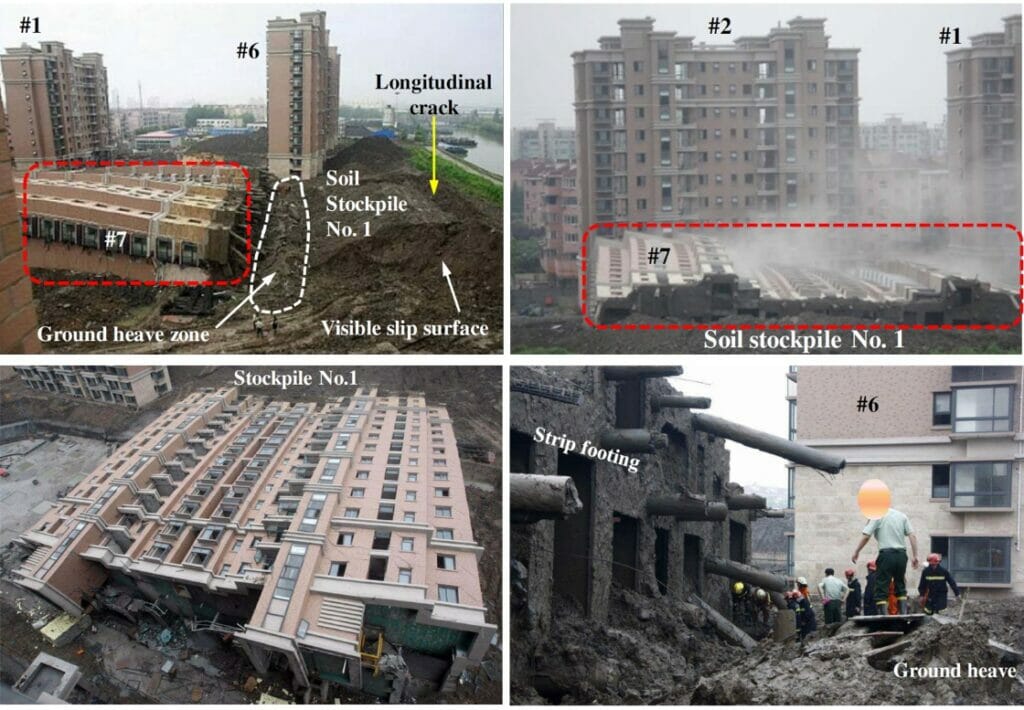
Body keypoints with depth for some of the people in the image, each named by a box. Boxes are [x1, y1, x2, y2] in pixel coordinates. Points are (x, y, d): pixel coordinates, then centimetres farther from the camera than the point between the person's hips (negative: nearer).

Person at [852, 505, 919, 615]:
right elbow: (912, 536, 6)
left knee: (881, 586, -1)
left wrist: (856, 552, 2)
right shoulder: (902, 516, 13)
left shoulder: (877, 516, -2)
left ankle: (882, 614, -9)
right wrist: (915, 556, 8)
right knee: (900, 585, 17)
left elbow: (866, 536, -9)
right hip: (901, 554, 5)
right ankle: (903, 613, 9)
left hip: (886, 554, -5)